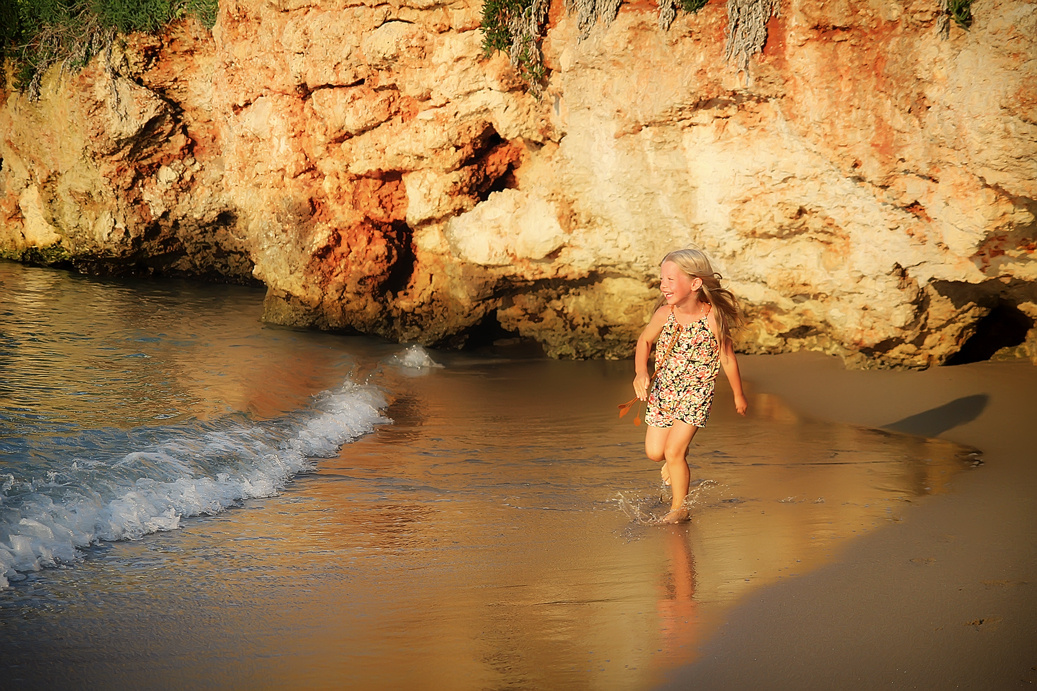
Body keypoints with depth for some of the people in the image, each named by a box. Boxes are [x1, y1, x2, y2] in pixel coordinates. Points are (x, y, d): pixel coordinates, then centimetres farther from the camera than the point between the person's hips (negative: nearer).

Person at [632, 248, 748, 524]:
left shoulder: (713, 319, -23)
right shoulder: (664, 314, -15)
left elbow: (728, 359, -9)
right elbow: (644, 341, 5)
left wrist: (738, 395, 4)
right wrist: (641, 372, -13)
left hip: (696, 393, -4)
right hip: (662, 390, 4)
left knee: (673, 452, -12)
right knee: (654, 452, 8)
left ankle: (679, 508, 9)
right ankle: (678, 457, 44)